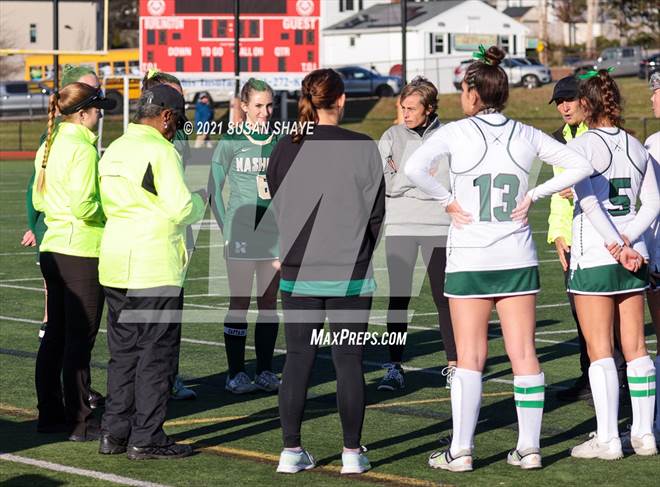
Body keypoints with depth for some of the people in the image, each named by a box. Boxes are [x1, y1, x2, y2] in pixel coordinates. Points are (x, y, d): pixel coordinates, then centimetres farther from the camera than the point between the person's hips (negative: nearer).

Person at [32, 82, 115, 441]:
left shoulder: (48, 147, 10)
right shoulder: (82, 149, -16)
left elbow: (38, 200, 16)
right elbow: (84, 207, -22)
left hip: (52, 248, 9)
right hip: (82, 252, -9)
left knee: (55, 335, 14)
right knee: (80, 340, -3)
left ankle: (51, 413, 21)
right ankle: (79, 421, 2)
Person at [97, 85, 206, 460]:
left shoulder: (114, 150, 12)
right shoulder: (160, 151, -13)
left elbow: (108, 204, 14)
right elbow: (180, 209, -17)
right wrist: (201, 200, 3)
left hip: (115, 265, 8)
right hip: (156, 268, -8)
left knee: (123, 351, 14)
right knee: (156, 354, -1)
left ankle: (114, 432, 16)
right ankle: (146, 438, 1)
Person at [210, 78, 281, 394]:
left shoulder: (279, 142, 8)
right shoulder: (231, 142, -2)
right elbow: (214, 188, 1)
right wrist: (226, 227, -4)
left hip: (275, 232, 4)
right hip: (242, 233, -4)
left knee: (269, 302, 7)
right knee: (240, 302, -1)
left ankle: (265, 371, 15)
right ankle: (236, 373, 4)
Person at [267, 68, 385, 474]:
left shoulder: (285, 149, -2)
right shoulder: (363, 148, -8)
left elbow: (276, 207, 8)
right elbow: (377, 212, -1)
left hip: (298, 273, 2)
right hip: (350, 274, -2)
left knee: (298, 358, 8)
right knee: (349, 361, 4)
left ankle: (292, 451, 10)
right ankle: (352, 452, 7)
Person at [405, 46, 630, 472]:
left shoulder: (455, 132, -6)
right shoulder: (527, 135, 4)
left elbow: (415, 168, -21)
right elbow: (580, 166, 3)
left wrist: (448, 201, -8)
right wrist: (534, 195, 4)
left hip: (469, 260, -3)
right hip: (518, 260, 3)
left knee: (470, 357, 1)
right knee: (524, 354, 6)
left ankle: (460, 450, 2)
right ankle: (529, 448, 8)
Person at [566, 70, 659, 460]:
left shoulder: (580, 146, -9)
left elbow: (592, 203, -21)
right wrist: (628, 238, -5)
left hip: (593, 257, -6)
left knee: (600, 350, -2)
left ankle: (607, 438, -2)